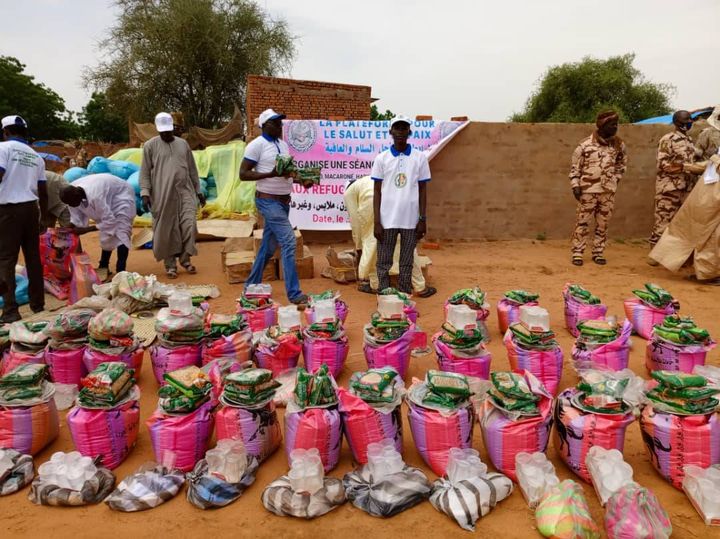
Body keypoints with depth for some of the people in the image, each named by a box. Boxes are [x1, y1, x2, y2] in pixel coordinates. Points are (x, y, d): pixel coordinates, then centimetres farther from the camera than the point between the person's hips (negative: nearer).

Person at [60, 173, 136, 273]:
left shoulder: (94, 196, -41)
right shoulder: (72, 192, -19)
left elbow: (109, 221, -35)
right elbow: (76, 218, -5)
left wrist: (86, 229, -33)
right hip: (106, 199, 8)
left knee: (121, 234, -18)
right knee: (106, 233, 13)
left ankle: (120, 272, -20)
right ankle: (103, 267, 24)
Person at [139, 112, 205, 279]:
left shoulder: (183, 144, 12)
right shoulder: (150, 145, 3)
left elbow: (192, 169, 16)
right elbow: (145, 172, 1)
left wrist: (198, 191, 15)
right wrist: (145, 193, -10)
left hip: (185, 191, 2)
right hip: (162, 195, -2)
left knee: (189, 225, -7)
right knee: (166, 230, 1)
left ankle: (185, 258, 11)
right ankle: (170, 264, 12)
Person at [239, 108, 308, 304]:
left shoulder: (283, 144, 13)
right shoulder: (257, 144, -9)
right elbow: (243, 174, -13)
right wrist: (270, 174, -23)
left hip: (284, 200, 8)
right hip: (268, 201, -8)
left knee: (268, 246, 13)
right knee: (288, 241, -14)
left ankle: (251, 286, 26)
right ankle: (294, 293, -9)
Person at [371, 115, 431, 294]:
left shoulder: (420, 158, 3)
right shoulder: (381, 158, 2)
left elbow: (422, 190, 6)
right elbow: (377, 192, 2)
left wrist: (423, 219, 0)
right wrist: (376, 222, -5)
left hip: (411, 220, 0)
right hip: (387, 220, 0)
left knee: (407, 264, 9)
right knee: (384, 263, 4)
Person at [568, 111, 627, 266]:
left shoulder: (618, 144, 5)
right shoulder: (585, 144, -7)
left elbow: (622, 161, 21)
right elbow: (575, 166, -3)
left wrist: (616, 177, 10)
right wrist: (575, 185, -9)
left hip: (608, 191, 4)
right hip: (588, 190, -4)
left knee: (603, 224, 8)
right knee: (582, 222, -1)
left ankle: (598, 253, 17)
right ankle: (577, 253, 5)